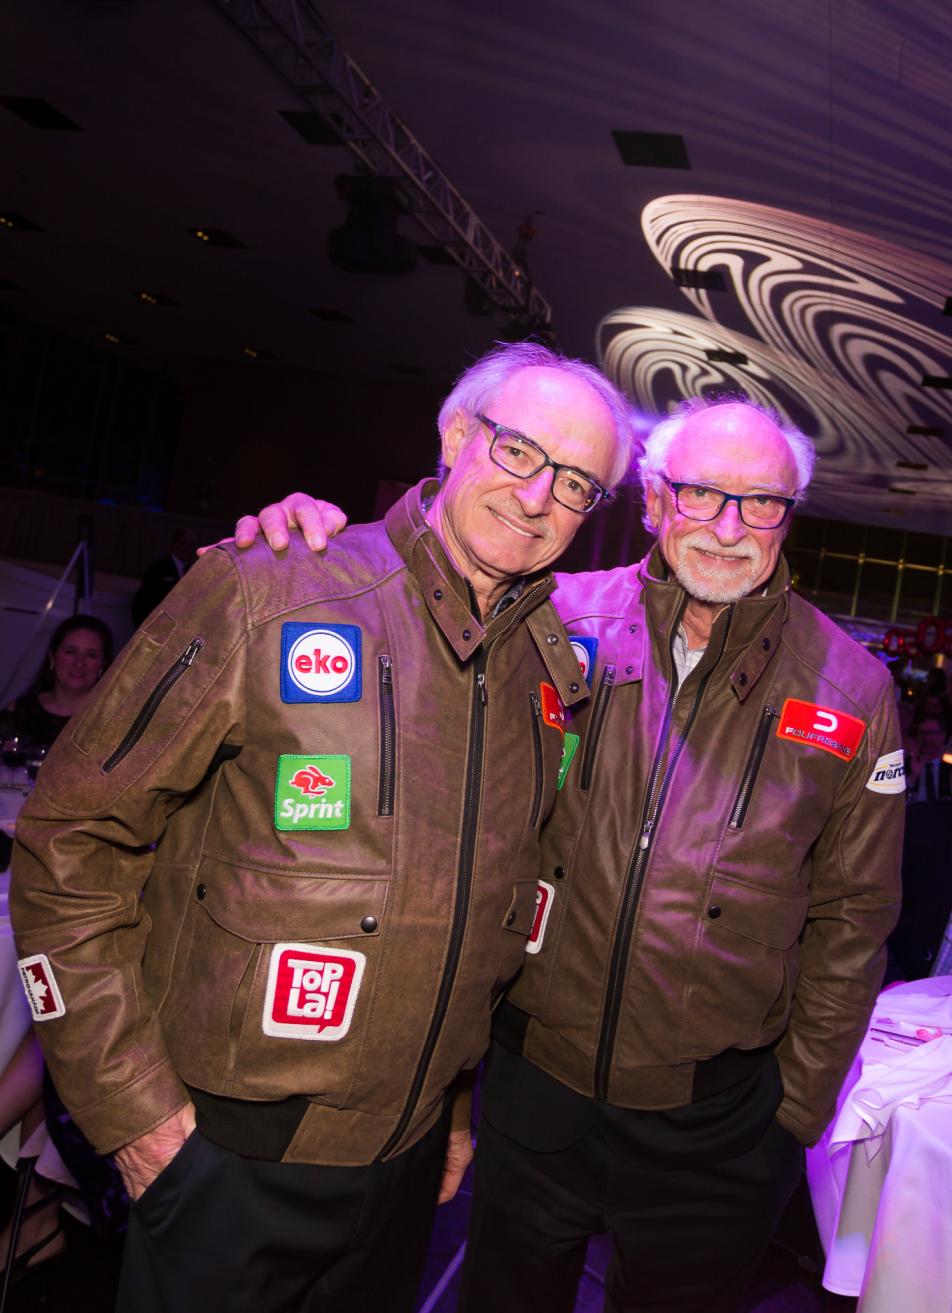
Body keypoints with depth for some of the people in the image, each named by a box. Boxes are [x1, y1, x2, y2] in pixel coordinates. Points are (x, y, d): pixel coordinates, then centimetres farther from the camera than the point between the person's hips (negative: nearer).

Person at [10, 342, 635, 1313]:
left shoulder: (553, 670, 0)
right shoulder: (265, 595, -16)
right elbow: (71, 840, -13)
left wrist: (466, 1100, 13)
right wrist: (129, 1100, -13)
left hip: (409, 1157, 5)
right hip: (226, 1157, -4)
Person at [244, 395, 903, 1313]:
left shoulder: (851, 688, -5)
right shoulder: (558, 620, -8)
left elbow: (851, 916, 1)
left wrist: (799, 1108, 3)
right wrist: (304, 539, -15)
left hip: (712, 1125, 0)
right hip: (535, 1080, 1)